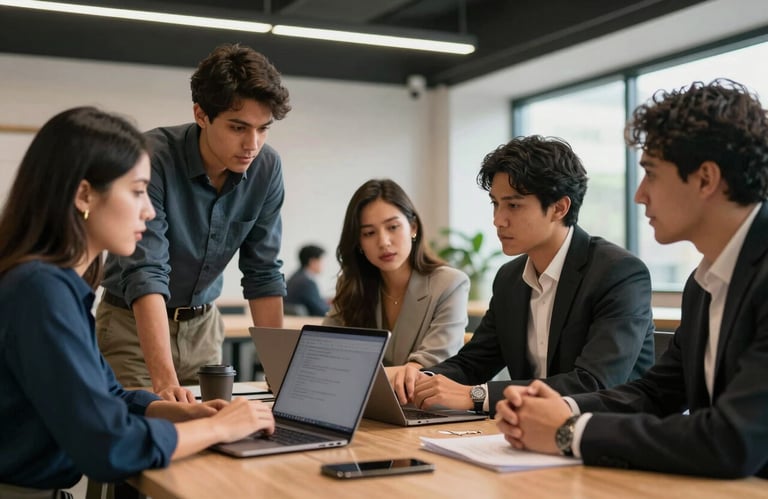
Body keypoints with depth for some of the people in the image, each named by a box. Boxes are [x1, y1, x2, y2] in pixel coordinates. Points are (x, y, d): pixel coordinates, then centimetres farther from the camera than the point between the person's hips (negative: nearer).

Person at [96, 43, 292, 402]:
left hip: (202, 323, 4)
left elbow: (262, 272, -4)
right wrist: (165, 381, -42)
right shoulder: (154, 157, -26)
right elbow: (145, 272, -32)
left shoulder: (267, 168, -11)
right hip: (134, 322, -4)